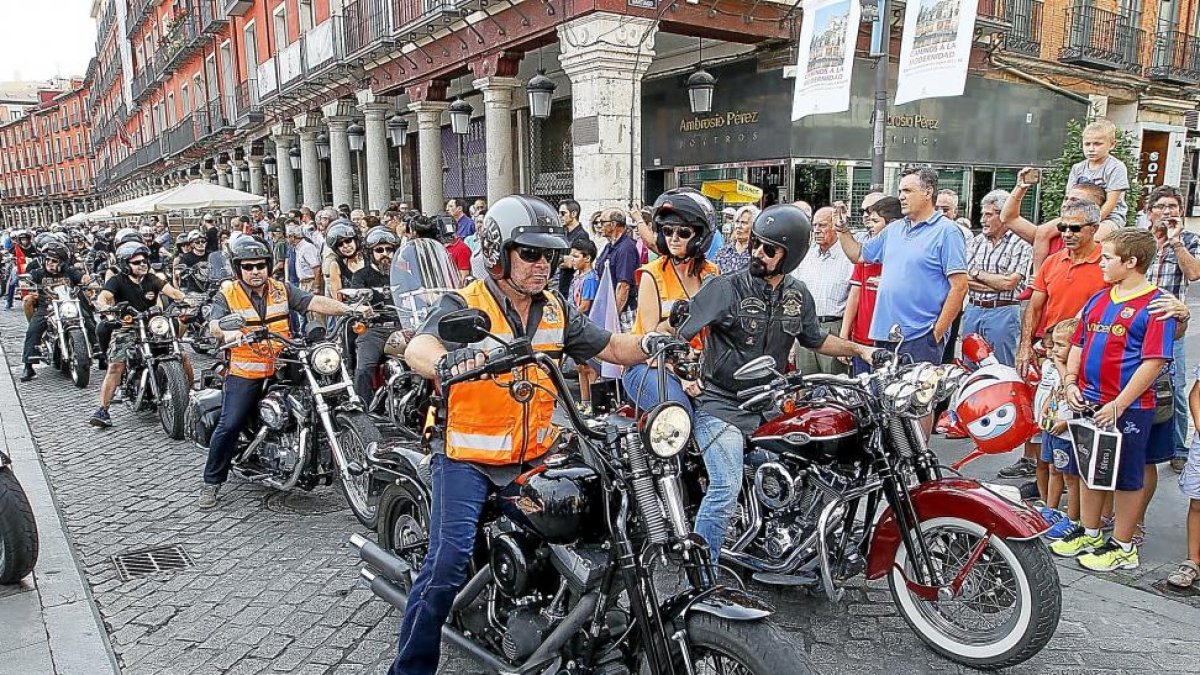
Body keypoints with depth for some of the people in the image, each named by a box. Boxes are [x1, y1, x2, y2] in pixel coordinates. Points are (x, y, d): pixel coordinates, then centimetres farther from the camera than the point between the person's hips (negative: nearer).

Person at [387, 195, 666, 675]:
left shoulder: (556, 311, 8)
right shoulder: (464, 305, -12)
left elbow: (608, 347, 11)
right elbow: (417, 348, -30)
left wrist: (647, 343, -12)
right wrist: (447, 361, -54)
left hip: (533, 456, 6)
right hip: (466, 457, -5)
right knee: (448, 566, -15)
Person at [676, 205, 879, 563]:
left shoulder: (798, 295, 8)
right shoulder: (726, 287, -11)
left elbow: (815, 340, 24)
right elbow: (680, 331, -13)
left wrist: (860, 350, 15)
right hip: (721, 405, -6)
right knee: (726, 490, -19)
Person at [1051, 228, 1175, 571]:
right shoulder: (1098, 299, 10)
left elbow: (1154, 362, -17)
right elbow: (1078, 344, 17)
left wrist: (1118, 405, -19)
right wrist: (1071, 382, 3)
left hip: (1128, 408, -7)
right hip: (1089, 402, 7)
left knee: (1127, 478, 5)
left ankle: (1122, 547, 18)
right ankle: (1089, 533, 32)